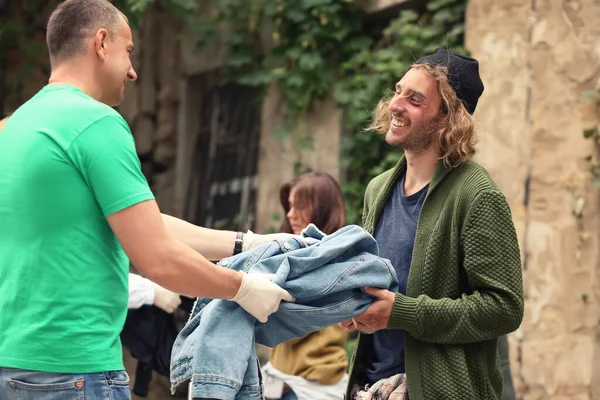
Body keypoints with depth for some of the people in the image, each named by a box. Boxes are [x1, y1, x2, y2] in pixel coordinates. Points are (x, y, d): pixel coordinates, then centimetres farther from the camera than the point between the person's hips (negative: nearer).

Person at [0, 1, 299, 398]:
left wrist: (247, 243, 18)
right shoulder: (98, 123, -12)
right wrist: (241, 288, 1)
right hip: (74, 368, -9)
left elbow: (144, 225, 17)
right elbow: (159, 259, -15)